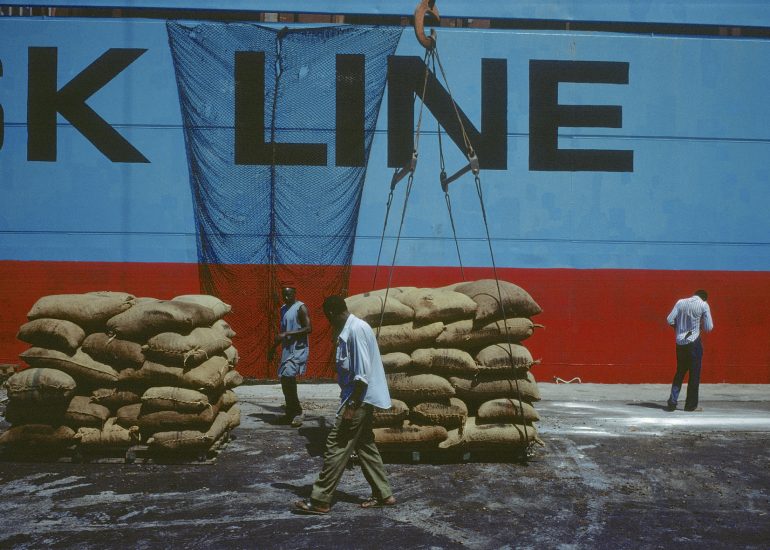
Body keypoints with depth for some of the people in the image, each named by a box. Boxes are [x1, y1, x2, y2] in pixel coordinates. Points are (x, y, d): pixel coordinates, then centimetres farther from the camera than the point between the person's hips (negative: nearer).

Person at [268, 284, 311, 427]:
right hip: (286, 349, 9)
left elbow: (308, 328, -20)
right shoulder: (283, 309, 14)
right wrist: (273, 348, 23)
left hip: (298, 349, -9)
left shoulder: (301, 308, -11)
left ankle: (297, 413, -9)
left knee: (288, 377, -18)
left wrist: (287, 334, -25)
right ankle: (291, 412, 19)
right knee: (285, 379, 9)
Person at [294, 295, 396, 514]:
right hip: (360, 399, 10)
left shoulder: (356, 330, -19)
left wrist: (352, 406, -22)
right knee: (365, 446, 15)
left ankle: (320, 501, -1)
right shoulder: (350, 329, 12)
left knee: (336, 446, -6)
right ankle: (383, 494, 21)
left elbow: (362, 373, -23)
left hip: (358, 399, -10)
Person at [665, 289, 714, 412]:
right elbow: (709, 327, -5)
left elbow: (670, 320, -1)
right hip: (694, 342, -4)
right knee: (694, 374, 5)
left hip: (680, 342, 4)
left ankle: (672, 402, 7)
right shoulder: (703, 305, -5)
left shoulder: (680, 302, 4)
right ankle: (691, 405, 8)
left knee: (680, 372, 14)